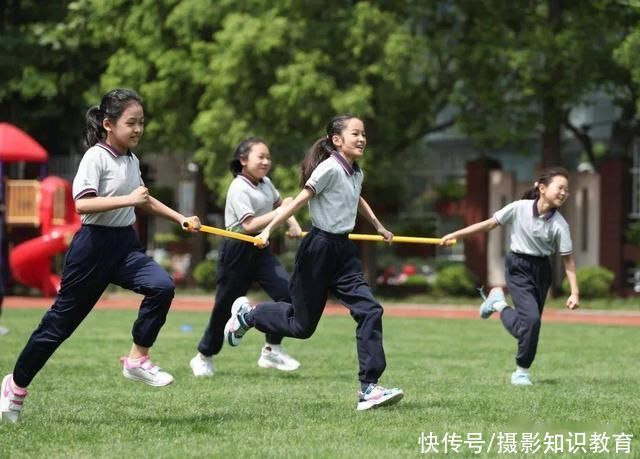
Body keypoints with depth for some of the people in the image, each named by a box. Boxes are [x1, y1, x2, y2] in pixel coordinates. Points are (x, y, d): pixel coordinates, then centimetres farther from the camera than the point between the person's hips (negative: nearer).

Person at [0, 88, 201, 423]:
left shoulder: (132, 161, 9)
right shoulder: (96, 157, -14)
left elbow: (143, 199, 28)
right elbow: (81, 204, -28)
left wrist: (180, 219, 23)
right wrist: (128, 200, -31)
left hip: (125, 245, 6)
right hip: (94, 245, -6)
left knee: (161, 286, -21)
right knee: (62, 320, 2)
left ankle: (137, 359, -8)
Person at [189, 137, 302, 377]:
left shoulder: (266, 183, 7)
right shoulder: (239, 189, -17)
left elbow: (279, 203, 27)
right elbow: (249, 225, -25)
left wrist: (292, 223, 10)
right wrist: (278, 213, -26)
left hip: (260, 249, 7)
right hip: (238, 250, -7)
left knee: (287, 291, -12)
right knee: (225, 305, 3)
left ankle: (272, 350, -2)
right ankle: (204, 357, 21)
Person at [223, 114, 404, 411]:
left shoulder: (356, 174, 9)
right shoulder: (330, 168, -15)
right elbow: (299, 201, -18)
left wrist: (379, 227, 44)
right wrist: (268, 230, -23)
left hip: (344, 251, 7)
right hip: (319, 249, -7)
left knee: (369, 311, -11)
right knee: (302, 324, 4)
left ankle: (369, 388, -12)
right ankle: (247, 314, 31)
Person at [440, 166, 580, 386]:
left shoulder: (560, 225, -10)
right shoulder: (519, 208, -15)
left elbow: (567, 260, -5)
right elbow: (489, 224, -5)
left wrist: (574, 292, -13)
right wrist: (455, 235, -3)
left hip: (541, 270, 3)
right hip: (518, 267, -3)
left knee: (528, 324, 2)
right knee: (531, 318, -18)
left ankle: (498, 304, 29)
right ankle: (522, 371, 0)